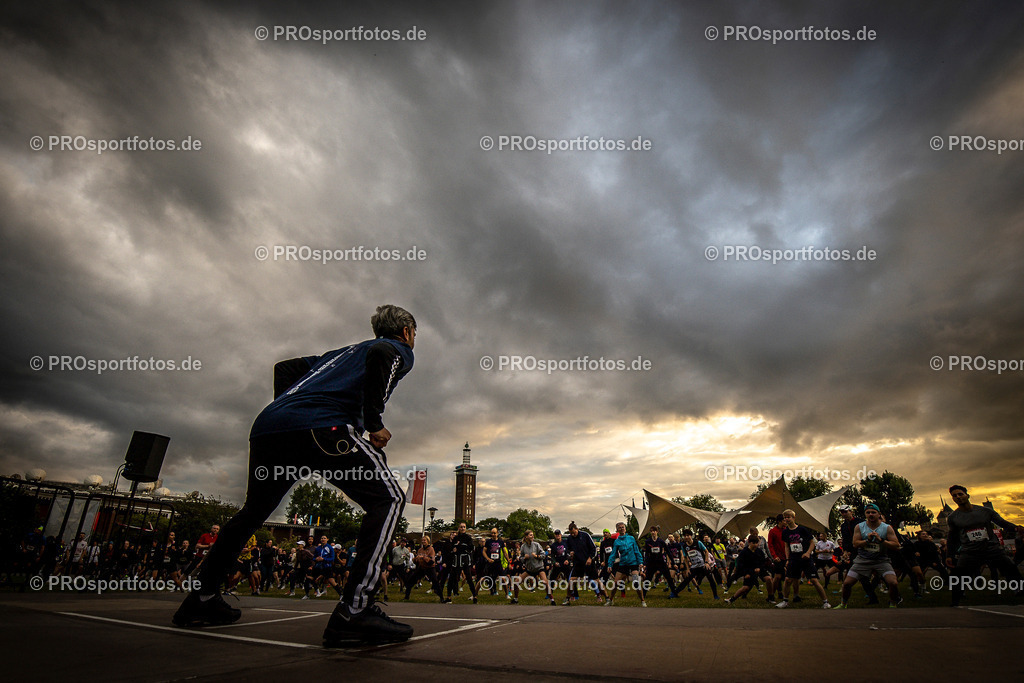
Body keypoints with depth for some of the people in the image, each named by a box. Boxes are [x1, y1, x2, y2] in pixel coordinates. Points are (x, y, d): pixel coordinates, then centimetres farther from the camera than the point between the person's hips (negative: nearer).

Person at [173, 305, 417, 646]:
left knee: (253, 511, 29)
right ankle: (353, 612, -15)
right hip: (319, 426, -8)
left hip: (266, 426, 9)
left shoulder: (339, 352, 37)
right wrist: (373, 422, -8)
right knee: (388, 498, -5)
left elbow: (285, 368, 36)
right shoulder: (398, 349, 15)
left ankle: (202, 598, 39)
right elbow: (378, 355, -11)